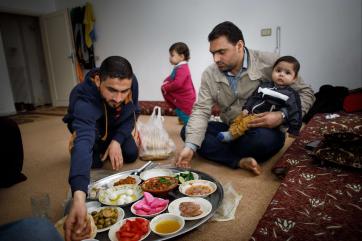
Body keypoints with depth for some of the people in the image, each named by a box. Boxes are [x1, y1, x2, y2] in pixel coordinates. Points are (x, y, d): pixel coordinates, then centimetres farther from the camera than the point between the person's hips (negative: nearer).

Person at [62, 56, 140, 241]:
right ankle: (99, 147, 12)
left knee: (131, 154, -14)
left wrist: (117, 141, -31)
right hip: (89, 127, -2)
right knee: (95, 161, -25)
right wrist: (79, 196, -72)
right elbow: (83, 141, -58)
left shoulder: (131, 82, -31)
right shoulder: (84, 99, -45)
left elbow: (133, 113, -16)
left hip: (115, 126, 3)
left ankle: (107, 143, 19)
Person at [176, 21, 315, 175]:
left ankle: (220, 154, -10)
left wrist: (283, 115, -26)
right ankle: (241, 161, -24)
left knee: (265, 138, -38)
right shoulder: (209, 74, -3)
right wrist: (190, 147, -25)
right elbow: (201, 111, -10)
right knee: (187, 131, -14)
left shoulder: (269, 63, -13)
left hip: (263, 131, -3)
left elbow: (305, 93, -6)